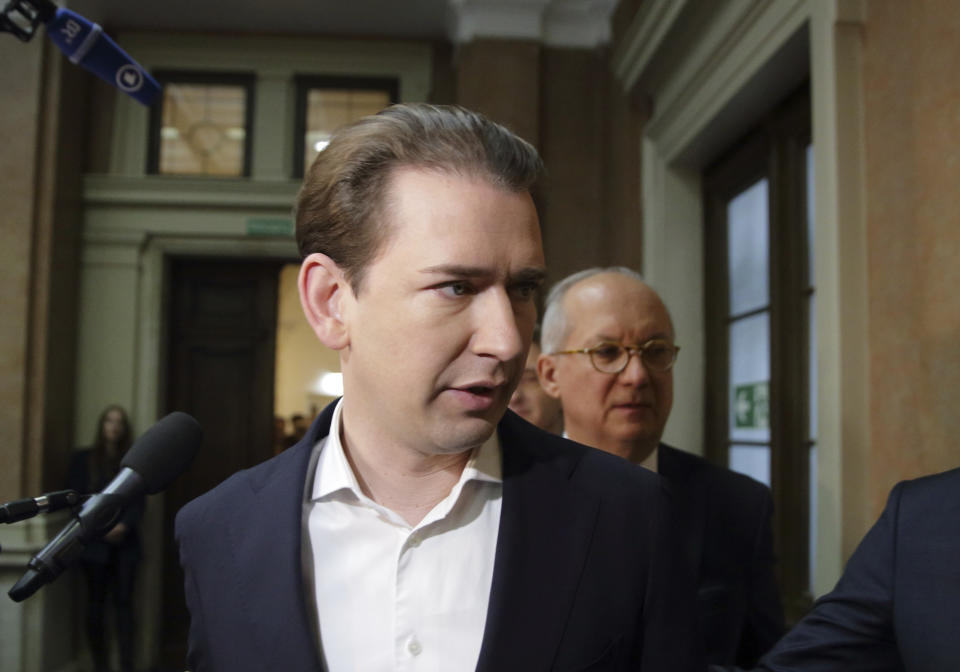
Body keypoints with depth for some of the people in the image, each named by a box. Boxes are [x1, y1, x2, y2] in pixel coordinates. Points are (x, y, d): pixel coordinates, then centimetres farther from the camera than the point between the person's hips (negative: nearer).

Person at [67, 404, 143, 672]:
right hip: (95, 542, -1)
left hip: (125, 542, 1)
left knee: (124, 601, -3)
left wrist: (125, 525, -12)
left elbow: (139, 500, 6)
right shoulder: (82, 458, 8)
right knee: (96, 602, 2)